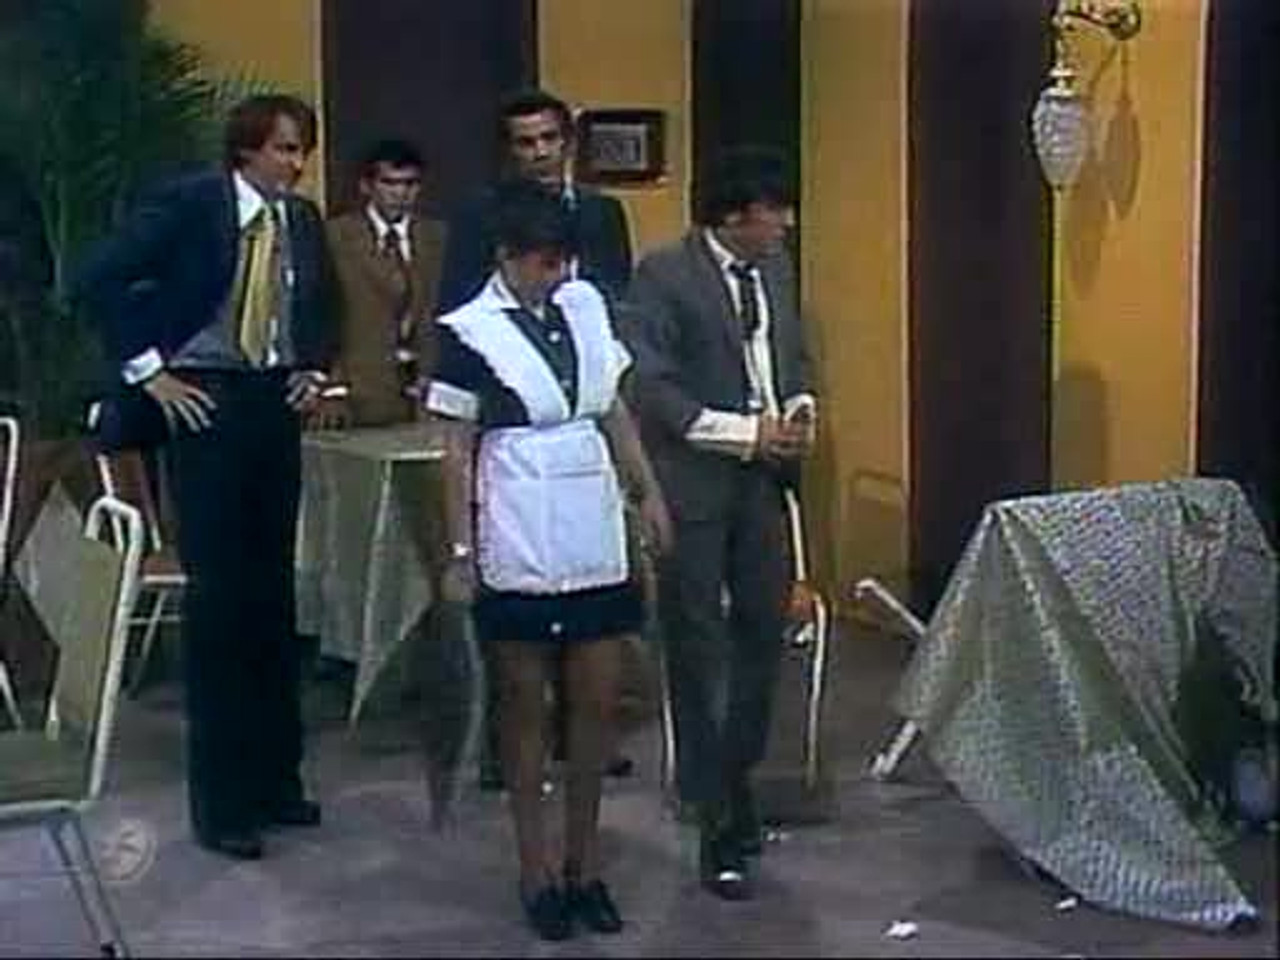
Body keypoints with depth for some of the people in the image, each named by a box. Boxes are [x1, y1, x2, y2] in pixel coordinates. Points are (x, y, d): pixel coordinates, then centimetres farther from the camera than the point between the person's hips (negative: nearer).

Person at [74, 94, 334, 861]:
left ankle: (276, 776, 20)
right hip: (207, 402, -5)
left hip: (276, 405, 5)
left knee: (274, 591, 9)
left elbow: (321, 306, 25)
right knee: (218, 593, -3)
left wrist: (315, 369, 9)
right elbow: (101, 279, -12)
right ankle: (222, 800, 5)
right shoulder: (189, 204, -9)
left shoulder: (303, 218, 8)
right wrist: (149, 371, -12)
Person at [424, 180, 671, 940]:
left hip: (595, 540, 4)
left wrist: (648, 492, 7)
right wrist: (460, 551, -6)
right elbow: (460, 448, -5)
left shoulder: (586, 304, 5)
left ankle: (585, 860, 22)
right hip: (519, 550, -4)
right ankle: (538, 871, 18)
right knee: (528, 708, 6)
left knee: (599, 704, 8)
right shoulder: (469, 331, -8)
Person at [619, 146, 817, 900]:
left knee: (764, 636, 14)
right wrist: (746, 434, -20)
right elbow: (650, 389, -18)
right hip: (693, 486, -6)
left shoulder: (775, 266, 7)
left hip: (763, 482, 6)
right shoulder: (664, 276, -14)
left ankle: (734, 782, 34)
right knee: (700, 653, 4)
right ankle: (719, 824, 14)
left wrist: (800, 408, -1)